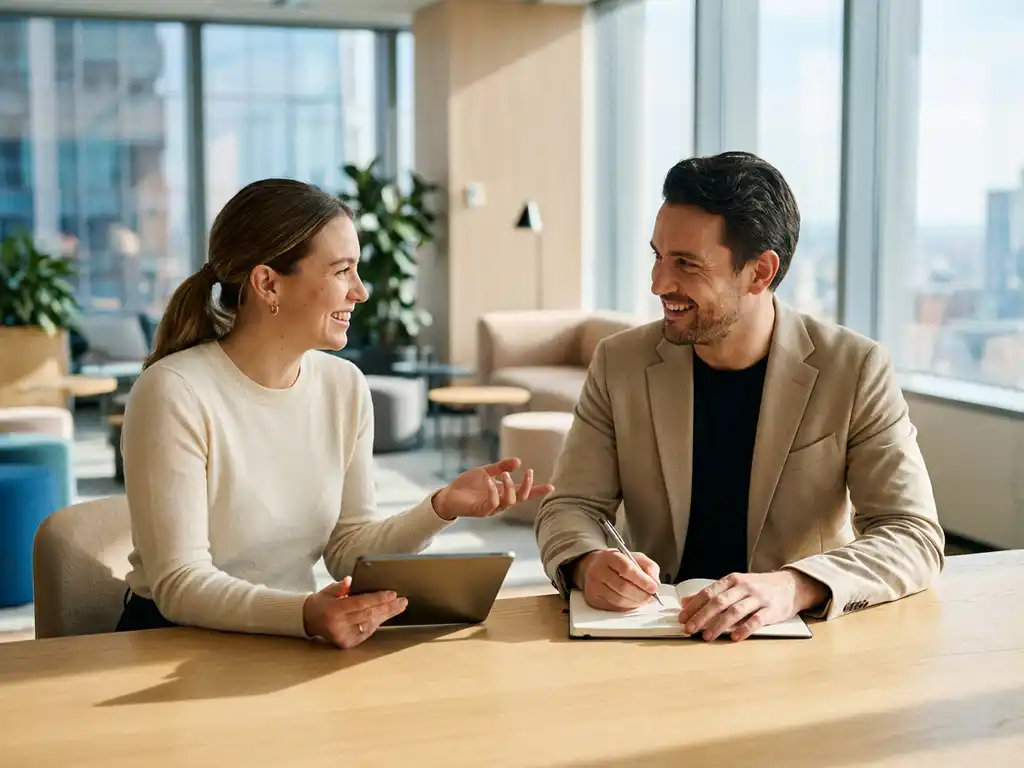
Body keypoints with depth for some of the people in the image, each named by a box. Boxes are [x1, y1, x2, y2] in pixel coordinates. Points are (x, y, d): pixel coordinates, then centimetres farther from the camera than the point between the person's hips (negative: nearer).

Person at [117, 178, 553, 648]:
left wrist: (442, 508, -11)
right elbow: (179, 584, -18)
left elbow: (348, 549, 4)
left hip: (293, 644, 4)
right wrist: (304, 614, -33)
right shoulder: (175, 393, -15)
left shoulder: (344, 386, 2)